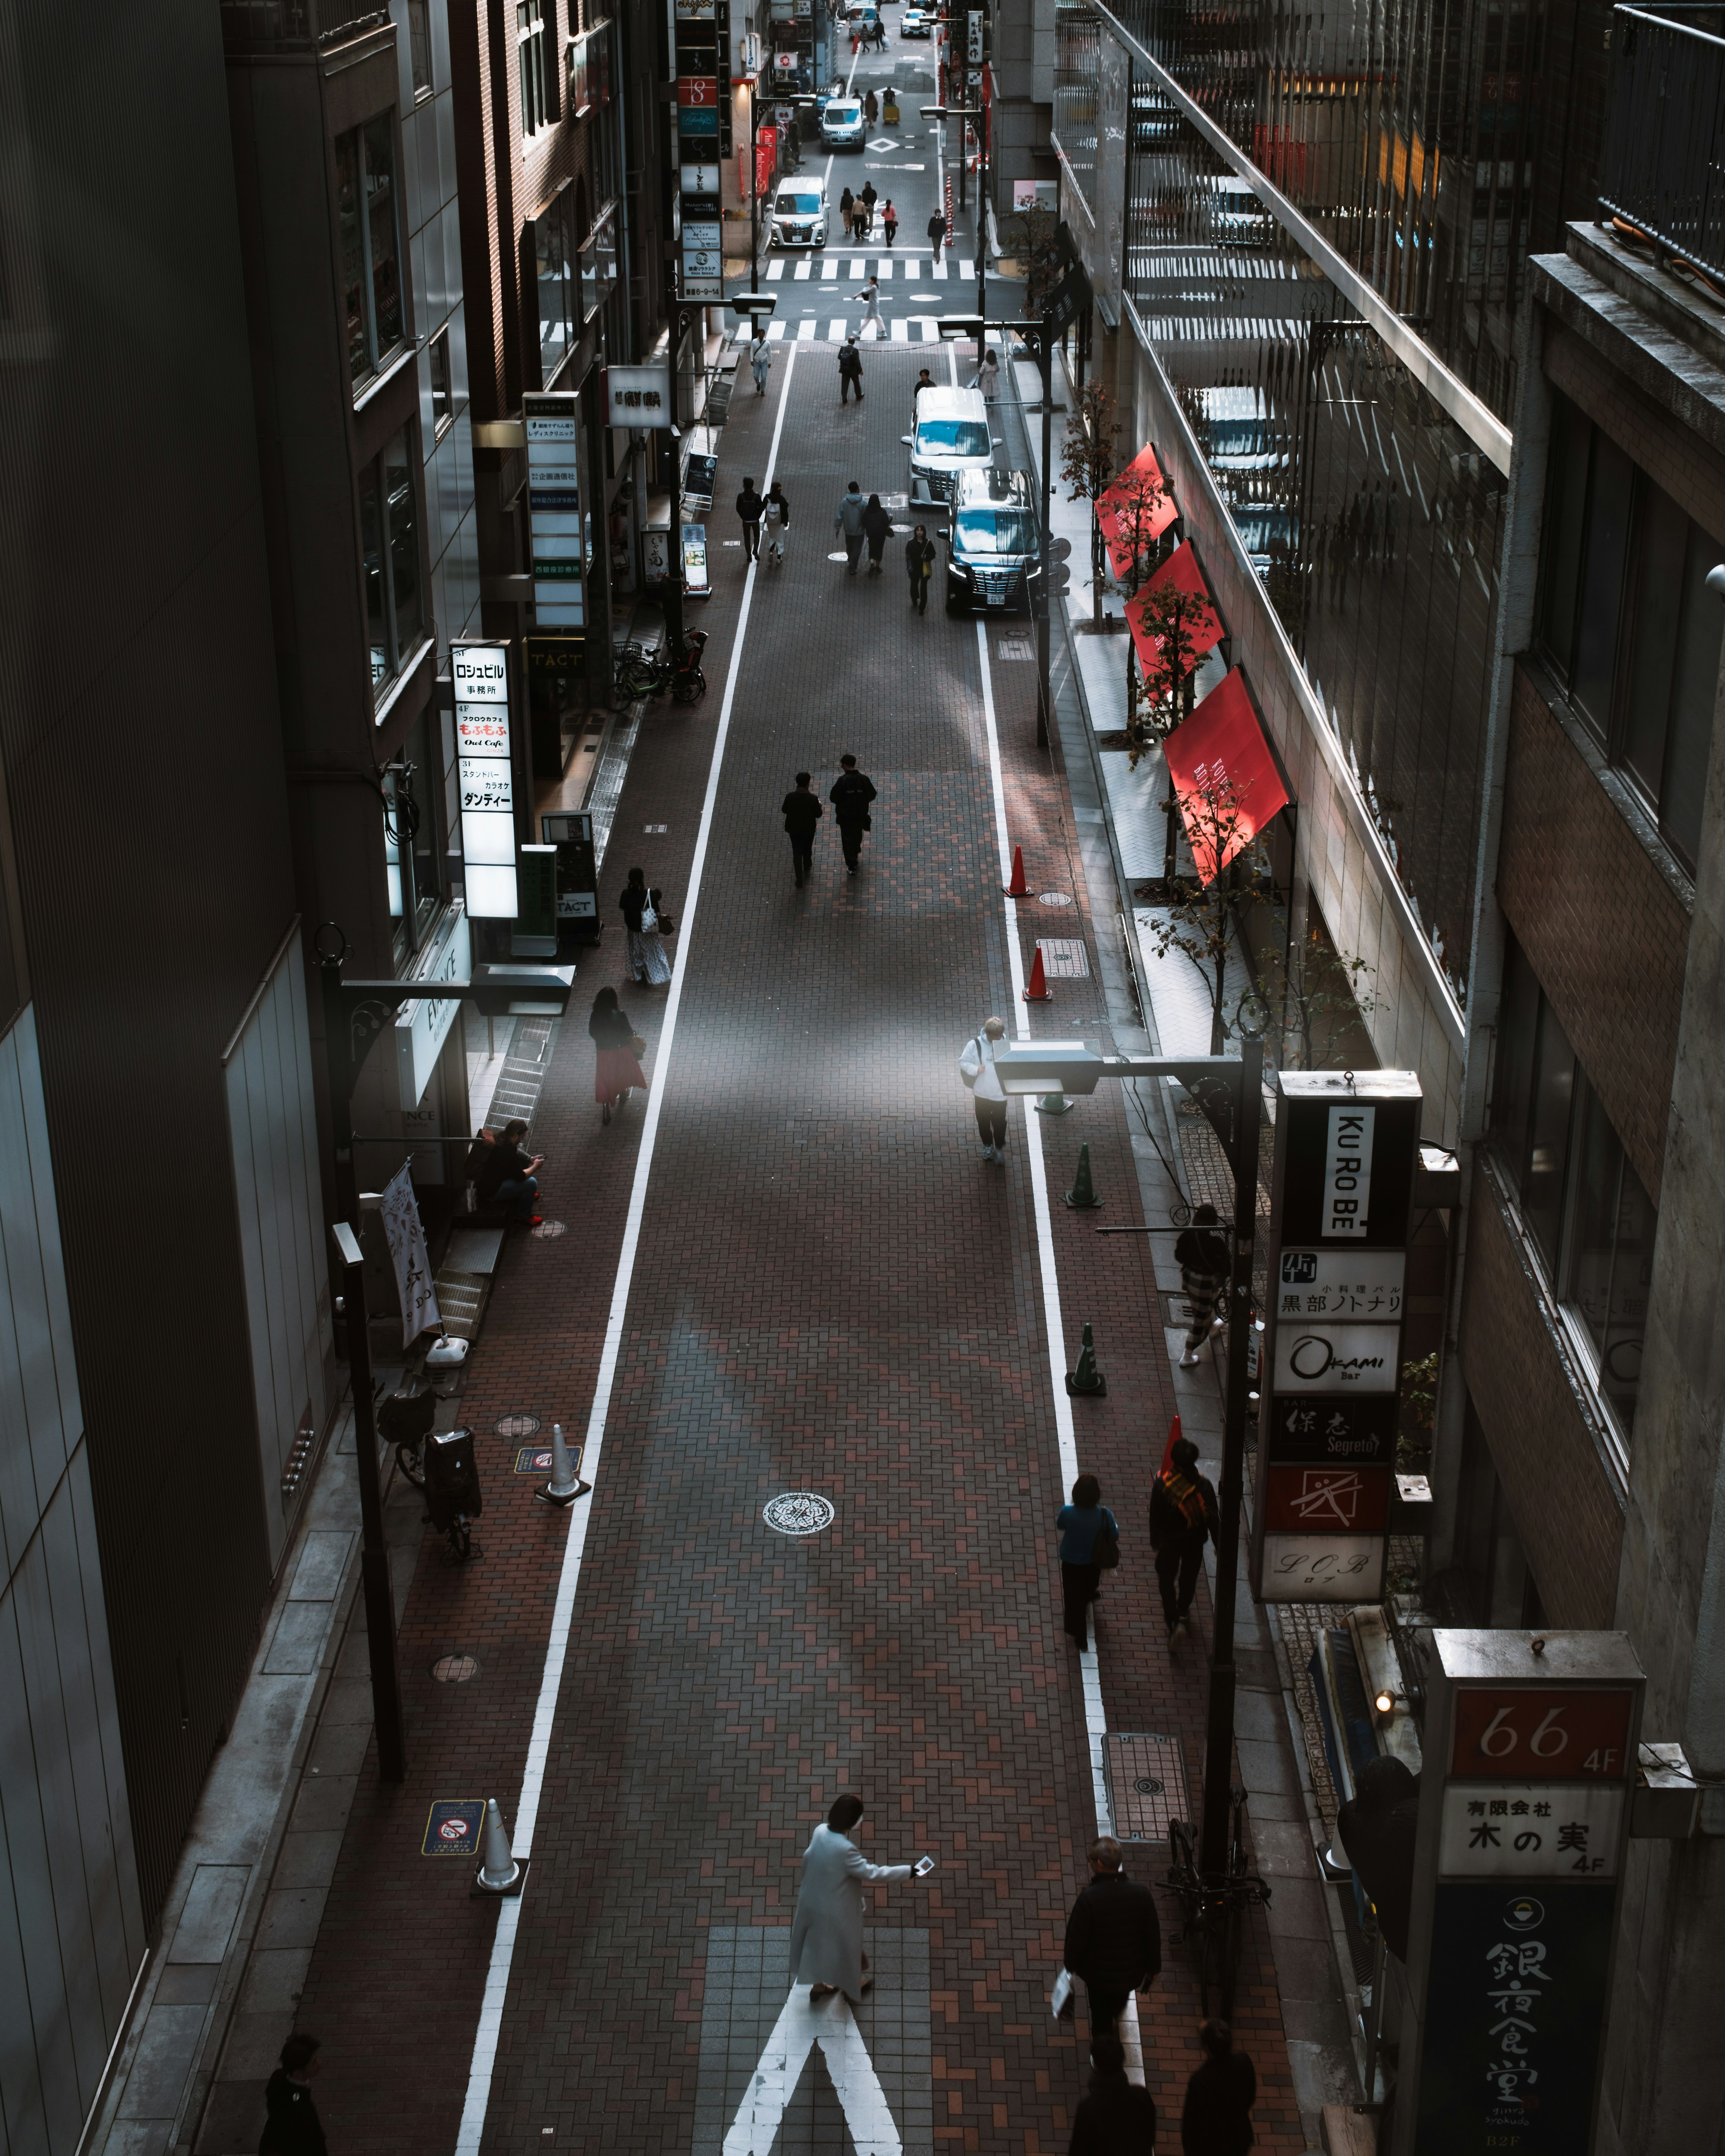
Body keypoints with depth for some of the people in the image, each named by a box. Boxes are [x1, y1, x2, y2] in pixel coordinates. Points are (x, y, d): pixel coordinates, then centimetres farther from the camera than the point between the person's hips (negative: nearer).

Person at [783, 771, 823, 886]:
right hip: (809, 830, 0)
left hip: (794, 829, 0)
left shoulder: (790, 797, -22)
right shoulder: (813, 799, -26)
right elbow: (818, 814, -13)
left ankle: (799, 881, 14)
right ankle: (807, 867, 54)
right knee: (807, 850, 27)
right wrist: (819, 806, 8)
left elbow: (784, 810, -5)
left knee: (797, 854, 11)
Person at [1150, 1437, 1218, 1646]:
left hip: (1169, 1541, -2)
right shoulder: (1204, 1485, -21)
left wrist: (1155, 1541, 7)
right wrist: (1218, 1543, 5)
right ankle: (1183, 1612, 46)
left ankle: (1175, 1622, 4)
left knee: (1167, 1579, 15)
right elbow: (1213, 1518, -10)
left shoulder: (1161, 1484, -23)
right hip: (1195, 1541, 2)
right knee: (1189, 1577, 25)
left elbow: (1155, 1516, -10)